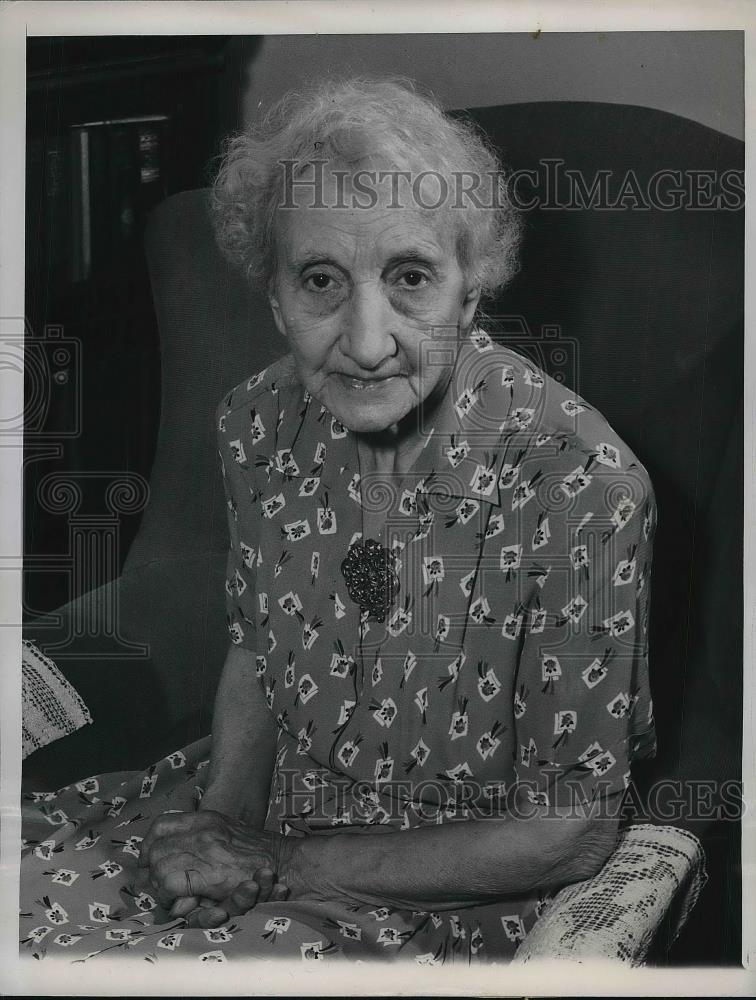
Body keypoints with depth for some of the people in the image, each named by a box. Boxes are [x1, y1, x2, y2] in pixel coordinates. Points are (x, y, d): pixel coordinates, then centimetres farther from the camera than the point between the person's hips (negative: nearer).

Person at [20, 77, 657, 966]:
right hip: (261, 814, 5)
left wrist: (277, 864, -16)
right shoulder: (257, 424, -10)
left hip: (454, 894, -4)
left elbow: (571, 832, -18)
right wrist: (220, 825, -10)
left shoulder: (581, 488, -26)